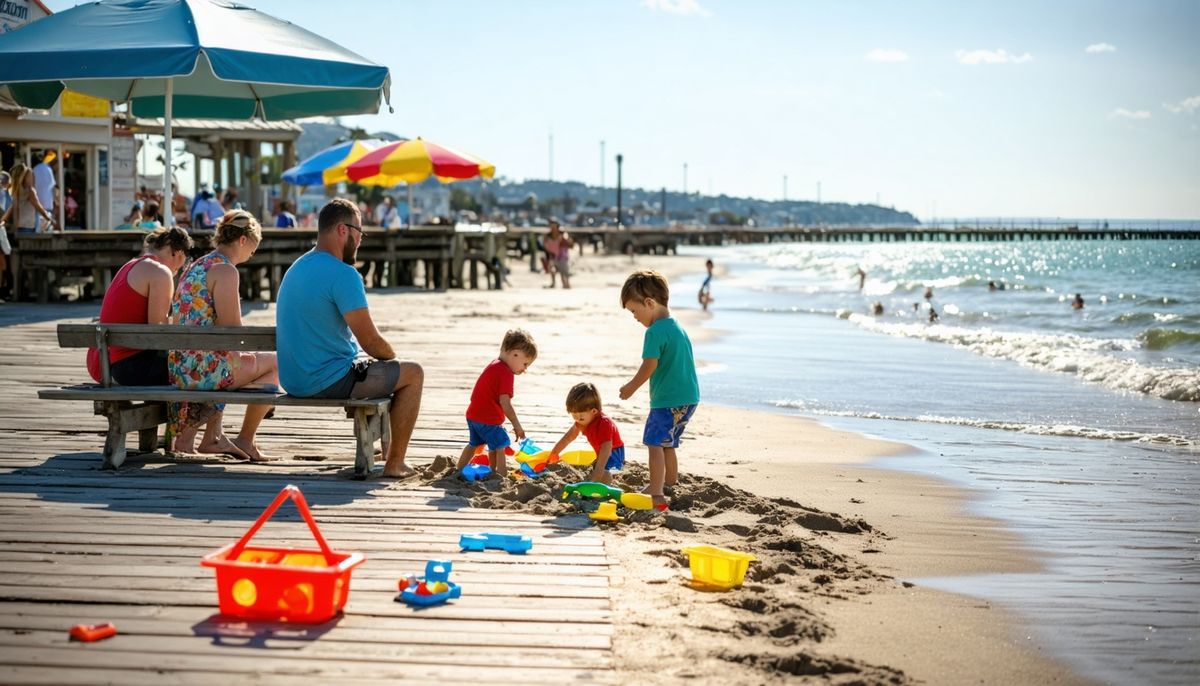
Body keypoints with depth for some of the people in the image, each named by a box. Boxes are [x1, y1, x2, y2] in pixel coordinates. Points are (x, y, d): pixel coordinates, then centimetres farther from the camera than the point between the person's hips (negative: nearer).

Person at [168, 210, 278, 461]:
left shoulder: (195, 266, 16)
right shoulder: (225, 270, -13)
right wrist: (253, 347, 5)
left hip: (178, 368, 9)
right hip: (204, 367, -9)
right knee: (276, 363, 9)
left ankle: (213, 436, 29)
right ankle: (245, 440, 17)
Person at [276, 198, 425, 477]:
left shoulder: (297, 268, 12)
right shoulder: (343, 274, -20)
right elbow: (370, 340, -20)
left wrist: (386, 355, 18)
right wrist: (392, 356, 3)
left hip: (293, 379, 10)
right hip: (327, 381, -10)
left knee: (383, 368, 31)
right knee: (413, 373, 7)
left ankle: (387, 451, 39)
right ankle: (395, 464, 6)